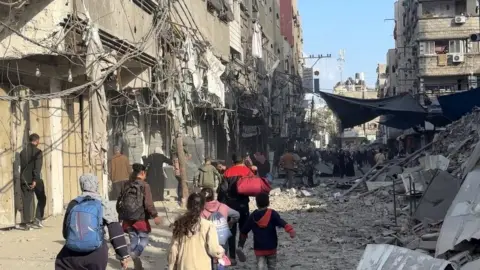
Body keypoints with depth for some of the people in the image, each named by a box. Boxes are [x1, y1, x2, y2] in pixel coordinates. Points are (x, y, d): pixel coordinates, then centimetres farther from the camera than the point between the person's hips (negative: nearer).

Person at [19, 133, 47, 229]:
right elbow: (37, 167, -17)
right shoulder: (38, 152, -9)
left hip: (24, 180, 4)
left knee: (26, 201, 6)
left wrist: (23, 179, 16)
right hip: (35, 179, -4)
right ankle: (38, 219, 2)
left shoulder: (23, 152, 8)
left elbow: (22, 166, 11)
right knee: (41, 199, 11)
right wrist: (35, 180, -18)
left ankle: (27, 222, 4)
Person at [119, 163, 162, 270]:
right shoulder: (144, 185, -11)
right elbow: (148, 203, -20)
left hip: (128, 220, 5)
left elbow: (119, 202, 12)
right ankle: (135, 256, -19)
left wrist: (121, 215, 24)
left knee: (133, 240, 14)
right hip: (141, 219, -5)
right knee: (144, 238, 8)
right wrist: (155, 216, -15)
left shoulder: (126, 185, 6)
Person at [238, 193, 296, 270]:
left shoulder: (253, 216, 1)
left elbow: (244, 231, 9)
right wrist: (291, 230, -37)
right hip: (271, 247, -1)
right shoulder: (272, 214, -8)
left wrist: (241, 244, 22)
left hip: (258, 248, 1)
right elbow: (282, 223, -25)